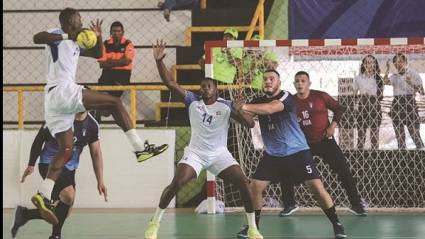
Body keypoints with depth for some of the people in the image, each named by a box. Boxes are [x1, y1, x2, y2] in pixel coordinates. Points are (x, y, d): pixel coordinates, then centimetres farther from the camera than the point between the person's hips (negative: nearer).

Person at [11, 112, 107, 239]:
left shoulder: (92, 125, 0)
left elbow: (96, 154, 5)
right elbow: (39, 139, -2)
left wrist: (100, 181, 1)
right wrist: (31, 165, -1)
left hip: (69, 169, 6)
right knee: (68, 197, -26)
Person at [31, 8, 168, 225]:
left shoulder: (74, 45, 28)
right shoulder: (57, 35, 0)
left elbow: (97, 54, 36)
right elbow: (37, 38, -21)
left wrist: (98, 37, 17)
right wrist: (68, 36, -23)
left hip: (54, 101, 10)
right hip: (62, 90, -10)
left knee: (65, 150, 6)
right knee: (114, 103, -10)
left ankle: (43, 196, -3)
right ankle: (140, 148, -14)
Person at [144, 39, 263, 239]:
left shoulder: (226, 106, -2)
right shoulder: (193, 101, 0)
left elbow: (250, 124, -8)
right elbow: (170, 83, -6)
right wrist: (159, 61, -17)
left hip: (220, 154, 0)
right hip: (195, 153, 0)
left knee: (243, 183, -16)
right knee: (176, 184, -19)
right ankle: (154, 223, -5)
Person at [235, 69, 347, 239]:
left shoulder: (286, 97, -15)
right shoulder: (259, 101, 3)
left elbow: (269, 108, -35)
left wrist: (244, 106, -41)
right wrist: (240, 110, -33)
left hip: (297, 152, -5)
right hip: (272, 155, 5)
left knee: (316, 187, -11)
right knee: (255, 187, -5)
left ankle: (336, 223, 3)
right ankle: (253, 225, 13)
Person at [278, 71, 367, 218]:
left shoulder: (320, 96, -10)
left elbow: (338, 108, 1)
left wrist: (333, 125, -10)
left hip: (325, 141, -2)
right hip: (303, 144, 2)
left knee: (344, 170, -5)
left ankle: (356, 204, 8)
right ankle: (289, 205, 12)